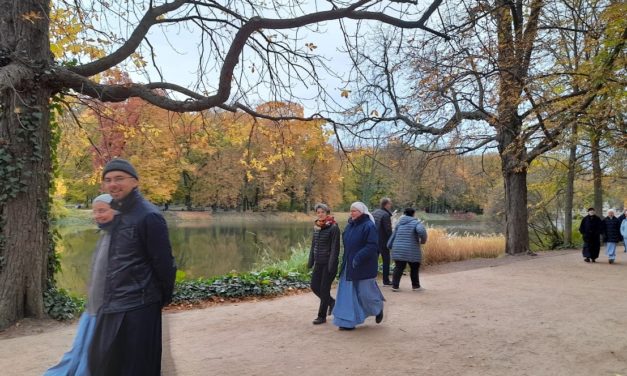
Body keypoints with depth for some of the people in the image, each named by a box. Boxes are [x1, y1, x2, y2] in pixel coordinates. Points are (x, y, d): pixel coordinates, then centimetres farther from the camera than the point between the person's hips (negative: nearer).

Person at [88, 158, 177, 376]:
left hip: (137, 308, -9)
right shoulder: (118, 215, 11)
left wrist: (163, 298, -3)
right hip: (112, 306, 9)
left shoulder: (148, 216, -17)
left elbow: (163, 263, -14)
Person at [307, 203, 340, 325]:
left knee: (324, 289, -1)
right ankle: (332, 302, 31)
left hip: (328, 263, -7)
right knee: (314, 286, 8)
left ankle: (322, 316, 12)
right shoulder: (316, 226, 8)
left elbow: (335, 247, -14)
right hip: (318, 263, 7)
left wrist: (332, 265, -18)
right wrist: (311, 261, 12)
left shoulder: (333, 227, -11)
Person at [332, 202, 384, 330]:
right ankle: (349, 322, 10)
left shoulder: (369, 226, -14)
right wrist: (345, 261, 12)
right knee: (348, 293, 4)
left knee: (365, 292, 3)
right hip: (349, 266, 7)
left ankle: (379, 308, 34)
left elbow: (373, 246, -21)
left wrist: (358, 258, -26)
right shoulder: (350, 226, 9)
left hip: (364, 267, -7)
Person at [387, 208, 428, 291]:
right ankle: (415, 285, 21)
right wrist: (423, 240, -8)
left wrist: (390, 245, 26)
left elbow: (393, 236, 16)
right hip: (412, 251, -4)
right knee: (414, 268, 13)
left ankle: (395, 285, 1)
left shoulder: (399, 224, 12)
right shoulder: (415, 223, -4)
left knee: (398, 268, 7)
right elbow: (421, 230, -24)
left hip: (398, 250, 4)